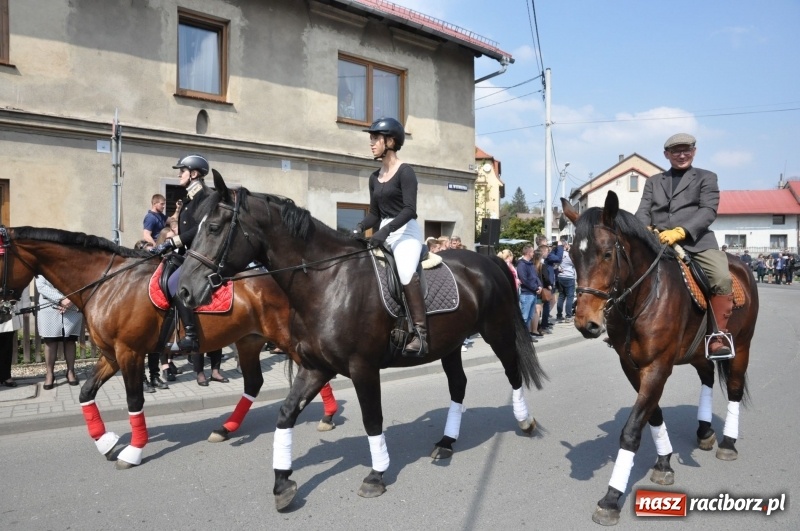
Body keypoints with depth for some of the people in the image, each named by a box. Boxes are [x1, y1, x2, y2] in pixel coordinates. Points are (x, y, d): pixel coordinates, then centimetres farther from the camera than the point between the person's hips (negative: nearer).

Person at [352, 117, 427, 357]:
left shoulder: (405, 171, -7)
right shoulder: (374, 177, 15)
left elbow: (409, 209, -17)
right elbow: (374, 213, 15)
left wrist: (385, 230, -28)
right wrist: (360, 227, -4)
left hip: (406, 231, -9)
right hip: (384, 234, 9)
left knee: (405, 271, -34)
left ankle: (421, 333, -32)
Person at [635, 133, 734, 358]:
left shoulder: (706, 177, 15)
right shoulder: (653, 181, 23)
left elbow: (709, 210, -2)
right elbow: (643, 210, 10)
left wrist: (680, 231, -20)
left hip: (697, 241, -3)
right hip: (658, 243, 3)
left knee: (722, 278, -27)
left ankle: (718, 339, -16)